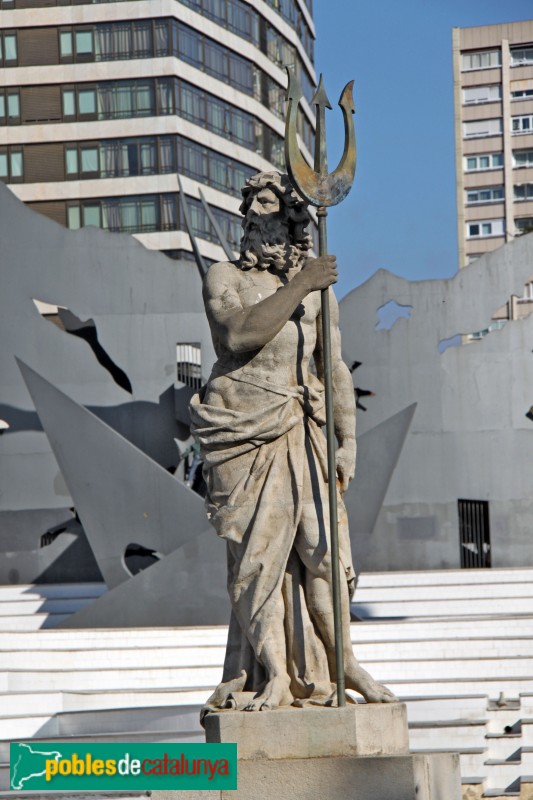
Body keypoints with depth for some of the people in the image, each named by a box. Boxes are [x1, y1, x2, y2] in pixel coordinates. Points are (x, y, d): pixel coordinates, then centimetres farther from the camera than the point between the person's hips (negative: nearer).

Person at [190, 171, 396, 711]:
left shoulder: (317, 287, 14)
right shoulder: (225, 278, 5)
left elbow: (335, 367, 12)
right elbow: (240, 332, -16)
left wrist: (348, 440, 5)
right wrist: (297, 288, -17)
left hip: (301, 432, 2)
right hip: (241, 433, -2)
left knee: (322, 546, -4)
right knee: (256, 552, -4)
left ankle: (341, 664, 9)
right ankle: (272, 674, 1)